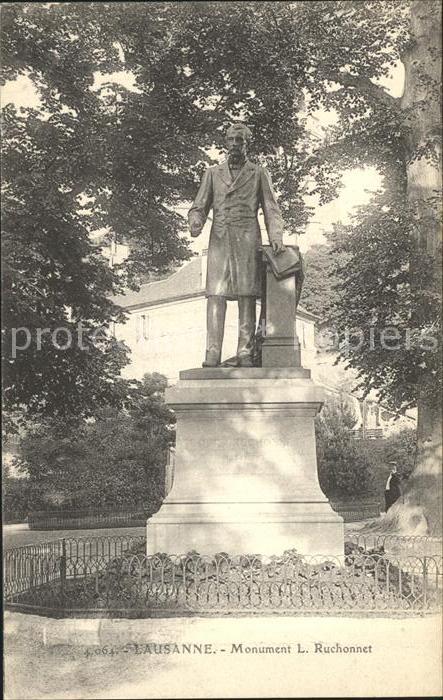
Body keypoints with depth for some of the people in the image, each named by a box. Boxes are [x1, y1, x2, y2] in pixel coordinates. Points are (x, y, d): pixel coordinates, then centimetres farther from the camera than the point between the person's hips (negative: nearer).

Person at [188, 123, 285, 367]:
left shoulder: (259, 173, 15)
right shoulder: (213, 173, 19)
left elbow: (271, 209, 10)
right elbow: (199, 206, 15)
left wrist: (276, 236, -7)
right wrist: (195, 221, -9)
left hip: (247, 239, -1)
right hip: (219, 240, 1)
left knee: (247, 296, -7)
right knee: (216, 296, -9)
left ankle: (245, 354, -8)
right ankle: (212, 355, -13)